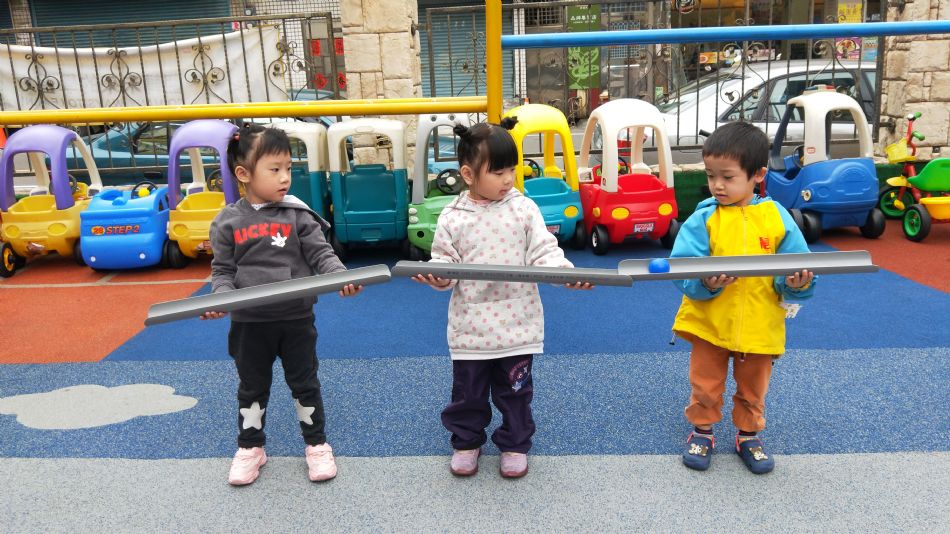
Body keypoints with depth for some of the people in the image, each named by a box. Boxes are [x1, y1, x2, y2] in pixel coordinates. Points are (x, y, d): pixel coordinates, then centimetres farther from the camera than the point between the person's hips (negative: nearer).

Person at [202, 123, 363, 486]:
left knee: (305, 384, 12)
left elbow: (321, 254, -8)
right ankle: (250, 448, 36)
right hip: (249, 323, 1)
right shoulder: (227, 222, -3)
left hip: (296, 319, -1)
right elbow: (222, 271, 1)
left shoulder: (297, 214, -6)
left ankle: (316, 444, 30)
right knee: (252, 388, 17)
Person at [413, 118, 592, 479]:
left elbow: (544, 252, -7)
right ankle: (466, 441, 37)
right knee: (468, 392, 15)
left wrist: (564, 271, -26)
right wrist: (437, 275, -22)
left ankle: (515, 444, 35)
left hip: (517, 325, 0)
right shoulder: (453, 218, -4)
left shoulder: (524, 209, -4)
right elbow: (446, 261, 0)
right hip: (471, 326, 1)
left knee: (515, 391, 14)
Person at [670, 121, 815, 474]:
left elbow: (796, 269, -2)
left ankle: (748, 436, 40)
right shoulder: (703, 218, -9)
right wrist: (705, 283, -32)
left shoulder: (777, 217, -5)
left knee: (753, 389, 19)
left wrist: (797, 283, -23)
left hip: (759, 326, 1)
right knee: (705, 385, 13)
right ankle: (702, 432, 35)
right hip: (709, 323, -1)